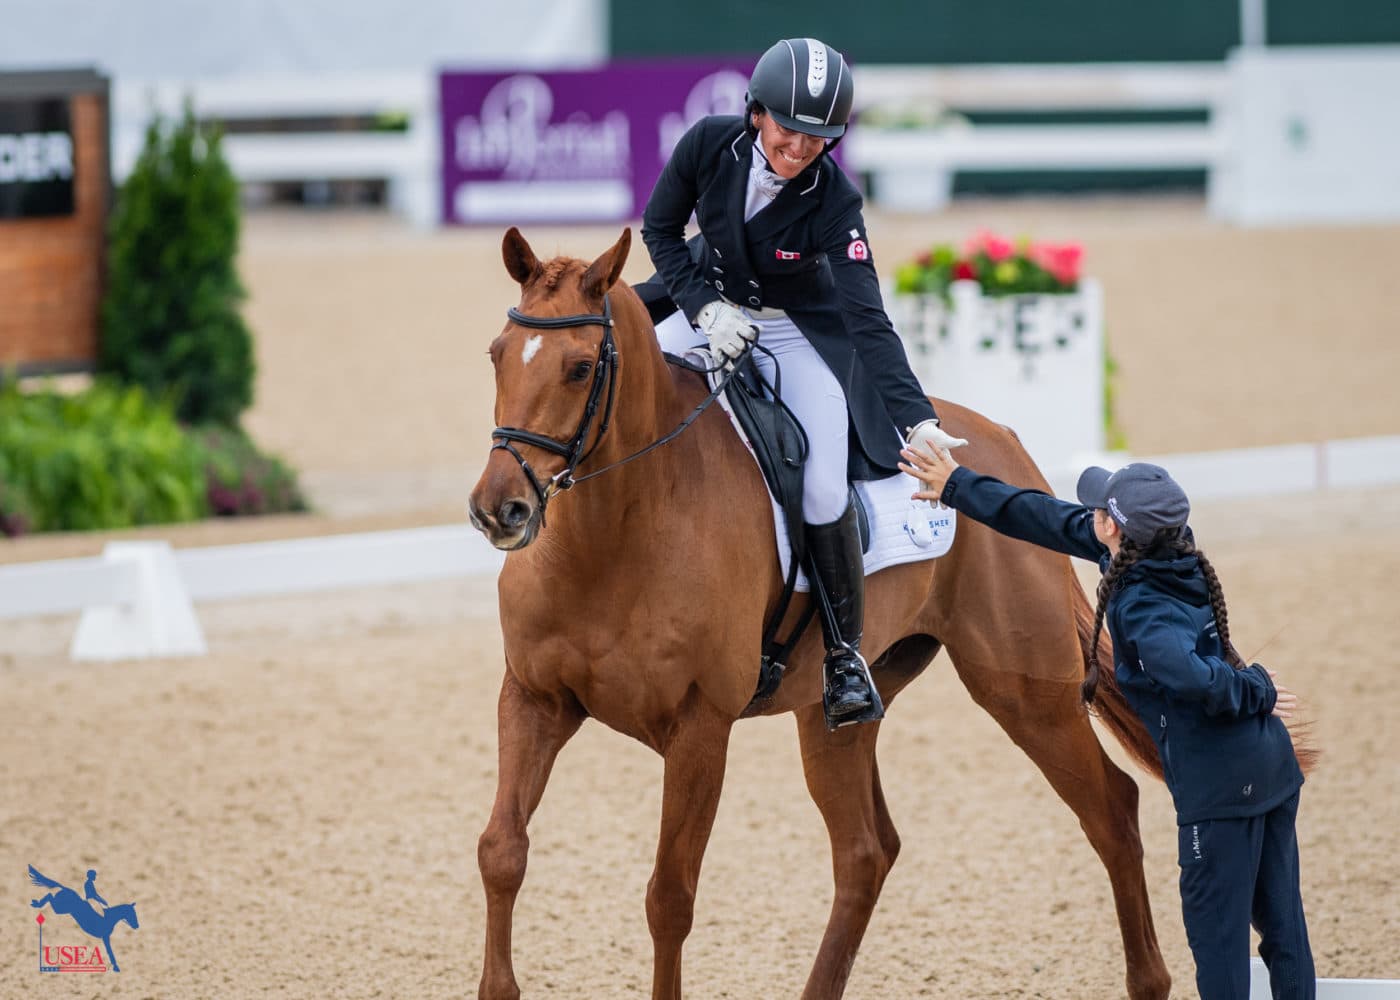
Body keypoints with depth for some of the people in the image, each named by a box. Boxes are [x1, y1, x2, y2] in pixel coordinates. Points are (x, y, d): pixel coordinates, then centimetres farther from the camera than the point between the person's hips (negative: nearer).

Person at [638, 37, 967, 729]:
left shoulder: (833, 203, -27)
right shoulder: (710, 144, -20)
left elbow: (867, 321, -30)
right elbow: (660, 228, -4)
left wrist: (918, 420, -40)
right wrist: (705, 307, -19)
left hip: (797, 332, -3)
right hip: (710, 306, 4)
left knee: (824, 490, -19)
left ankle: (845, 654, -2)